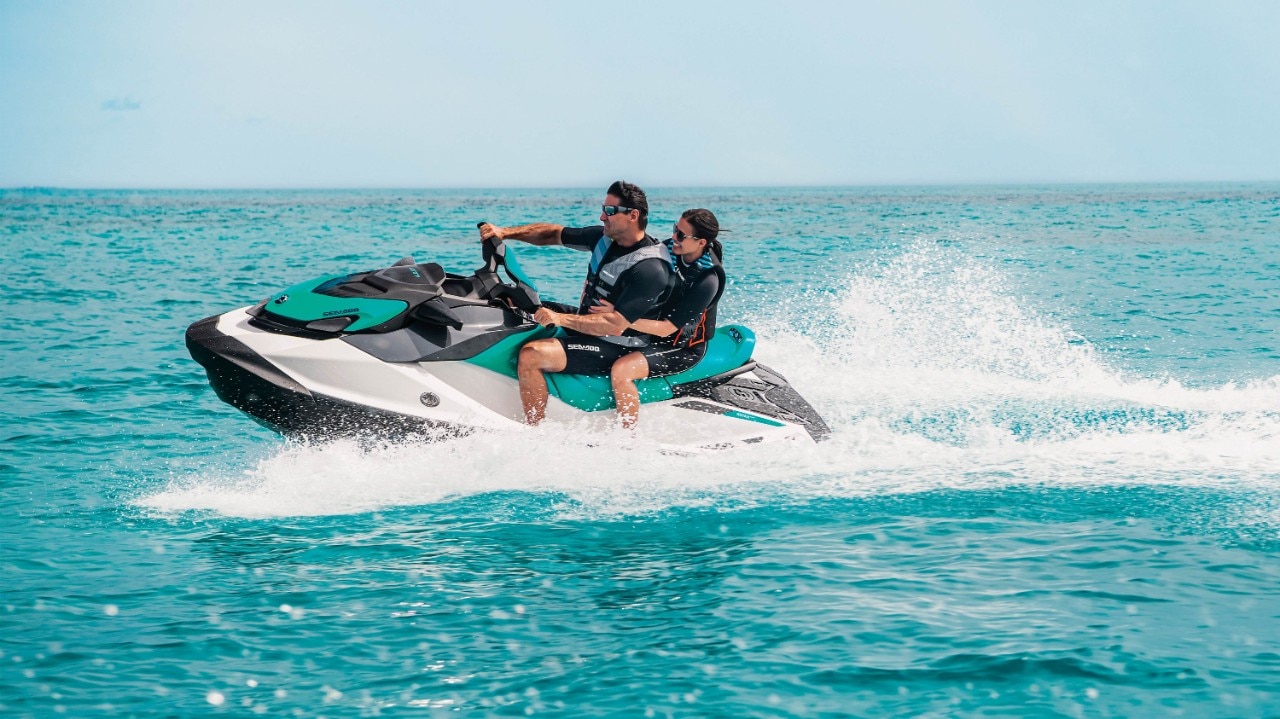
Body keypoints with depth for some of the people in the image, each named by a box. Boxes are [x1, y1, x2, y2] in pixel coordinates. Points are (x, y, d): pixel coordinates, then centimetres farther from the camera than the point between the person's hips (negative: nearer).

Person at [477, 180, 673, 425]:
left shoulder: (650, 269, -26)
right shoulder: (605, 236, 0)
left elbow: (616, 325, -31)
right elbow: (553, 233, 9)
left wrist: (562, 319, -34)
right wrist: (504, 232, -3)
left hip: (615, 348, -10)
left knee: (531, 355, -29)